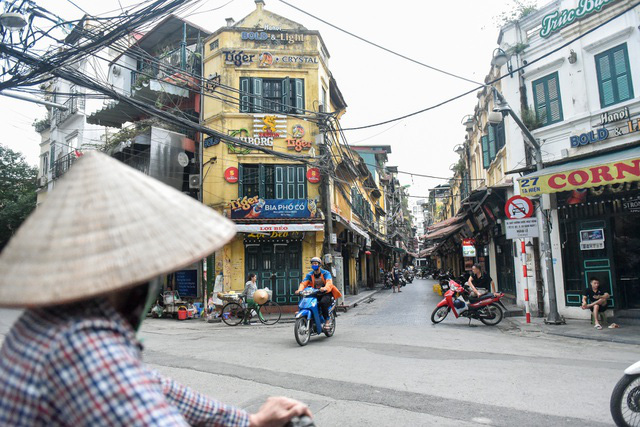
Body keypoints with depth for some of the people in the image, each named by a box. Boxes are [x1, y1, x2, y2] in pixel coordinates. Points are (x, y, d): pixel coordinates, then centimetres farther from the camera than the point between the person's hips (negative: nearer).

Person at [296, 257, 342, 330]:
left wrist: (325, 288, -44)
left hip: (326, 293, -4)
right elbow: (303, 283, -4)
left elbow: (329, 282, -20)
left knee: (323, 302, -36)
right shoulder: (309, 275, 9)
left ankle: (327, 319, -16)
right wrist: (299, 290, -27)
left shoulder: (326, 273, -3)